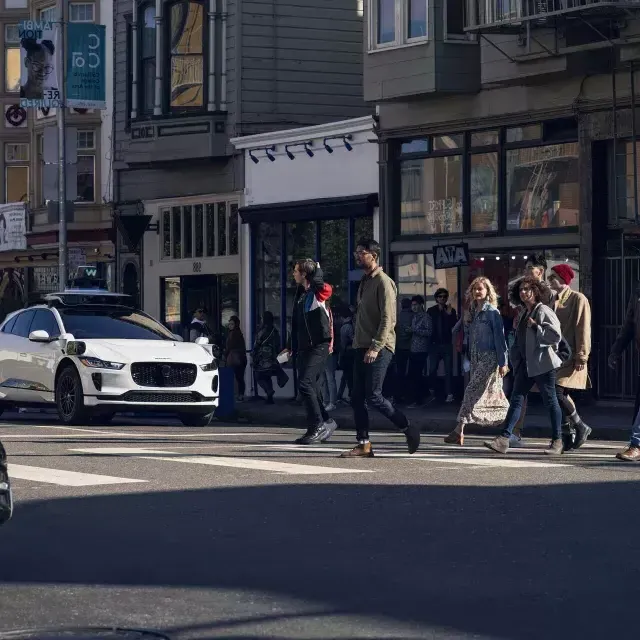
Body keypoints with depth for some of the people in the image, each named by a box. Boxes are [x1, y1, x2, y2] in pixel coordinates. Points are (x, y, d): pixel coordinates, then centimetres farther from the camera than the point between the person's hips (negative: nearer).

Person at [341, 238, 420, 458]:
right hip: (362, 348, 9)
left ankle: (408, 429, 4)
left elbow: (388, 319, -16)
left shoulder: (383, 282, -9)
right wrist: (359, 344, 15)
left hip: (379, 349, -9)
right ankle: (363, 444, 7)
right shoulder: (364, 282, 18)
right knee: (357, 398, 4)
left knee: (373, 396, -11)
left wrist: (375, 347, -22)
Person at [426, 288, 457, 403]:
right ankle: (431, 392, 10)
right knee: (432, 369, -1)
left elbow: (454, 326, -5)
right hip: (434, 344, 0)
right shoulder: (431, 311, 7)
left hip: (447, 344, 0)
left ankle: (449, 394, -5)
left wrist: (450, 315, -15)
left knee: (448, 370, -4)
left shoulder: (451, 311, 6)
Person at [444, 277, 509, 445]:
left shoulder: (492, 312, -7)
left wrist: (503, 362, -13)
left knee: (472, 391, -13)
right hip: (476, 359, 8)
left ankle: (459, 431, -15)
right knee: (493, 395, 8)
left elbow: (499, 337, -10)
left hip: (489, 358, -8)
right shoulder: (473, 312, 15)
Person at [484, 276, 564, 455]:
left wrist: (535, 326, -18)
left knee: (550, 400, 1)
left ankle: (557, 441, 10)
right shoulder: (524, 314, 17)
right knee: (516, 399, 1)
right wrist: (518, 327, 13)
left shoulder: (543, 311, -9)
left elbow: (556, 335, -20)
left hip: (542, 363, -8)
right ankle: (504, 438, -4)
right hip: (525, 363, 8)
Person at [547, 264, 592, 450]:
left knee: (558, 393, -17)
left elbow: (583, 329, -10)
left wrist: (581, 356, -15)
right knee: (560, 395, 4)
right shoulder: (553, 300, 15)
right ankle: (569, 436, 10)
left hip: (570, 357, -7)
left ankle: (580, 427, -1)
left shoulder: (578, 299, -6)